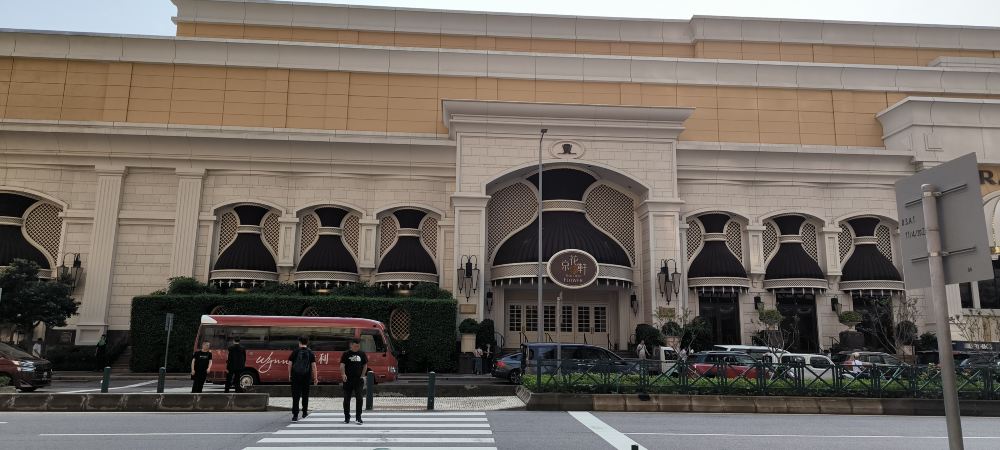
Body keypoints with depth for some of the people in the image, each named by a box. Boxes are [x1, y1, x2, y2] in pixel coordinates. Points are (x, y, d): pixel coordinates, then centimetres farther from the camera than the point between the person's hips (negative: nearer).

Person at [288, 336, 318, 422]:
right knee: (305, 395, 17)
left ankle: (295, 415, -9)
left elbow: (290, 364, 0)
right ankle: (304, 413, 27)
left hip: (295, 376, -1)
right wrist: (315, 378, 1)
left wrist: (289, 375, 11)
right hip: (306, 376, 1)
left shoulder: (295, 352, 0)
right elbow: (314, 366, -2)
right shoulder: (310, 353, 2)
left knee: (295, 396, -2)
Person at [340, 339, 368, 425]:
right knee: (347, 399, 6)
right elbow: (342, 365, -9)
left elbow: (365, 366, 14)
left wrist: (362, 376, 2)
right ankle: (347, 417, 18)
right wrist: (343, 374, -26)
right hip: (348, 380, -1)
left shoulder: (362, 354, 8)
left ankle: (358, 417, 2)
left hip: (359, 379, 1)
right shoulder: (346, 354, 0)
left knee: (359, 398, -5)